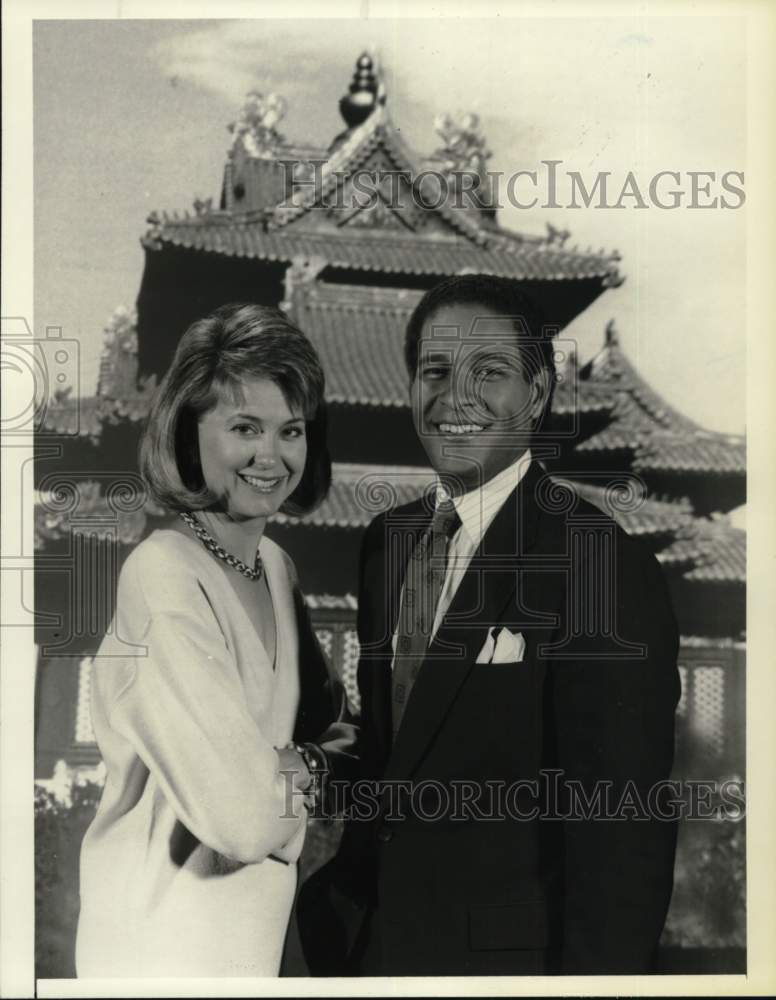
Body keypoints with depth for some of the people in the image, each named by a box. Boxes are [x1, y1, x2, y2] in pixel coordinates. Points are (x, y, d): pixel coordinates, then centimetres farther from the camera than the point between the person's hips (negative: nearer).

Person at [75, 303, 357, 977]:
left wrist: (283, 767, -9)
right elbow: (243, 813, -27)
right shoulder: (162, 575, -23)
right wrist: (316, 761, -8)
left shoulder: (276, 566, 1)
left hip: (259, 919, 7)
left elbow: (329, 719, 12)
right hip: (170, 940, -7)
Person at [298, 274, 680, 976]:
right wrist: (338, 910, 7)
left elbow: (623, 831, -19)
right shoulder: (383, 539, 0)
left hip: (508, 952, -5)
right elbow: (375, 744, 7)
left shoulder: (608, 567, -21)